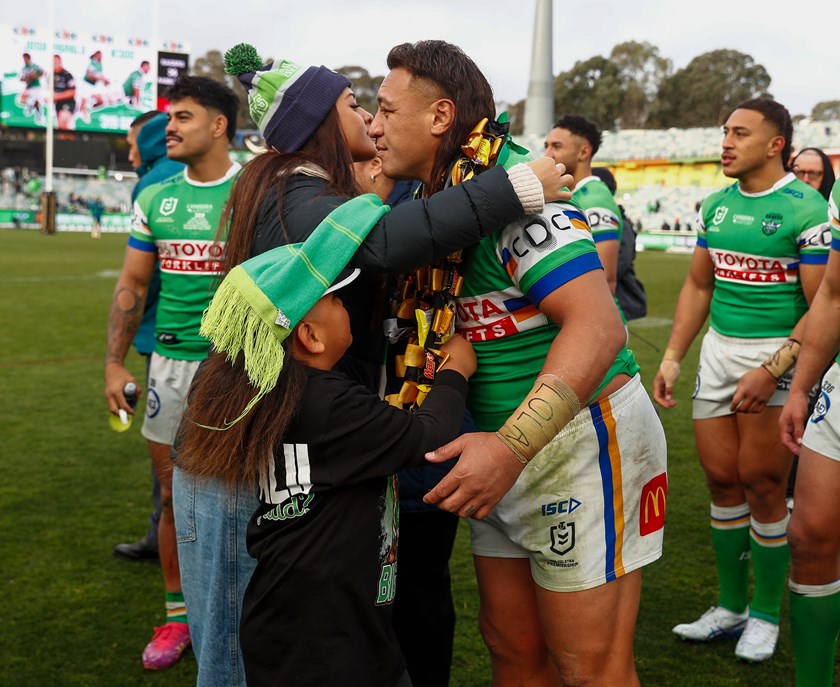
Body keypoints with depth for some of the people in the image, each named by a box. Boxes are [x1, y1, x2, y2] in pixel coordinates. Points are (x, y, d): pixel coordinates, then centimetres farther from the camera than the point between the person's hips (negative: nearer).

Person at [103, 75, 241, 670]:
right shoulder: (156, 199, 8)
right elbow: (132, 285, 12)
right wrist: (115, 363, 6)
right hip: (171, 361, 4)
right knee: (174, 494, 11)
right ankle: (178, 615, 26)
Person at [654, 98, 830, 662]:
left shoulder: (806, 208, -11)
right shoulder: (716, 206, 9)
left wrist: (771, 372, -20)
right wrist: (673, 357, 9)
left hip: (779, 353, -6)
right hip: (719, 347, 6)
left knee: (762, 483, -2)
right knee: (722, 478, 9)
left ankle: (766, 615, 15)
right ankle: (731, 607, 23)